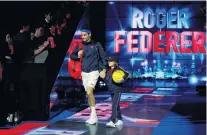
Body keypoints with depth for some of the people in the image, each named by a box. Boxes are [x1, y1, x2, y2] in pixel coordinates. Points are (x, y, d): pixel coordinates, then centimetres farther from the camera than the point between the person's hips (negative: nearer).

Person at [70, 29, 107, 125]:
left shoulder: (96, 45, -3)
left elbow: (103, 57, -1)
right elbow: (71, 56, 8)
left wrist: (103, 69, -8)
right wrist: (78, 55, -13)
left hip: (94, 71, -5)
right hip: (84, 72, 5)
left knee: (89, 92, -19)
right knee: (88, 93, 8)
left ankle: (93, 114, -12)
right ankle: (93, 117, 16)